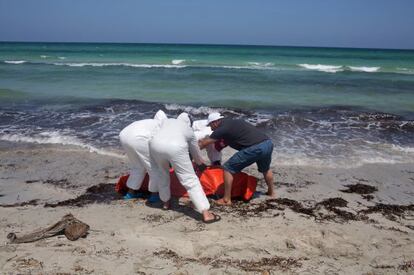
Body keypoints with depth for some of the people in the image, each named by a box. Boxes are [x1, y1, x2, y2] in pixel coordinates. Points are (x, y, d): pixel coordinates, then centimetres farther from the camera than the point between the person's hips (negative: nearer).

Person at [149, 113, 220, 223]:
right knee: (190, 180, 0)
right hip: (176, 148, -3)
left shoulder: (167, 121, 34)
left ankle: (166, 202, 38)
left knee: (162, 173, 30)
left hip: (156, 144, 3)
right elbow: (195, 152, 39)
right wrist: (201, 163, 59)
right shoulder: (190, 131, 30)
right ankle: (206, 214, -3)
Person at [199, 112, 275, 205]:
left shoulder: (223, 128, -1)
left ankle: (226, 199, 5)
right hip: (268, 143, 9)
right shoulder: (232, 122, 23)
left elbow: (203, 144, 7)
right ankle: (271, 192, 51)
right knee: (265, 169, 37)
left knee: (228, 168, 2)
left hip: (255, 148, -9)